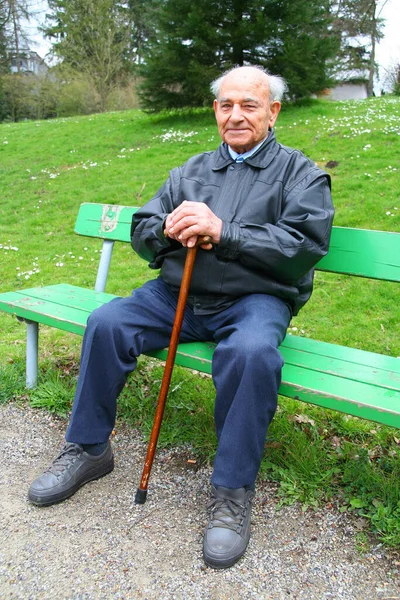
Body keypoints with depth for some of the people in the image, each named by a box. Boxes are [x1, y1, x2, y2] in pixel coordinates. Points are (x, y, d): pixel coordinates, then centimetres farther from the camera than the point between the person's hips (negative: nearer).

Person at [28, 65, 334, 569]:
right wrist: (168, 229, -9)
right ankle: (87, 449, 3)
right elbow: (141, 230, 16)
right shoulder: (192, 170, 20)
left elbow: (304, 247, -11)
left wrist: (222, 232, -21)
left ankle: (233, 490, -17)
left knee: (251, 353, -36)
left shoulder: (300, 173, 6)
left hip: (254, 298, -4)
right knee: (105, 324, -17)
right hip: (178, 290, 5)